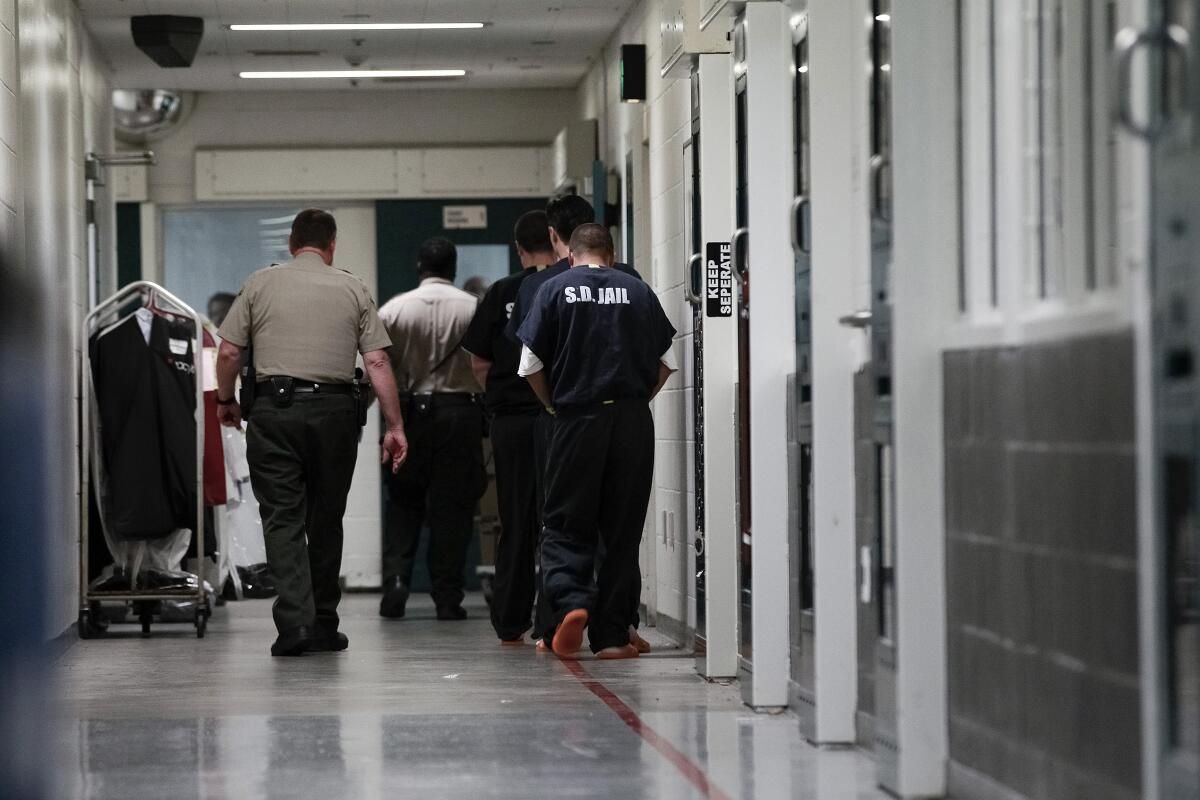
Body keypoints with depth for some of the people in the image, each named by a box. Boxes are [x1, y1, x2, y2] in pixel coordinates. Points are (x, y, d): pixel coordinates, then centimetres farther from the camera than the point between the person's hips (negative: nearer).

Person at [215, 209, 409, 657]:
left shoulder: (260, 284, 6)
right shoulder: (353, 289, 7)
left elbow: (228, 353, 3)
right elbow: (377, 362, 1)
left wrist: (225, 400, 19)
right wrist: (395, 426, 3)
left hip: (274, 408, -1)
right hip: (334, 410, 1)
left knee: (283, 518, -2)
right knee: (326, 520, 11)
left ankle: (294, 623, -15)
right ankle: (323, 626, 17)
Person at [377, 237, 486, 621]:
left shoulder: (394, 309, -2)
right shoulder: (474, 309, -4)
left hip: (410, 411, 1)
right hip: (461, 411, -1)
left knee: (403, 503, 13)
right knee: (452, 506, 4)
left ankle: (396, 579, -3)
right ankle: (448, 597, 4)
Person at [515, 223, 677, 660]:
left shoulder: (555, 289, 2)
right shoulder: (638, 291, 7)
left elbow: (530, 365, -1)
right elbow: (667, 361, 8)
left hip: (578, 418, -2)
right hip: (634, 422, 2)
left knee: (565, 526, 5)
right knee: (622, 532, 7)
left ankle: (569, 601, -20)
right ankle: (611, 635, 8)